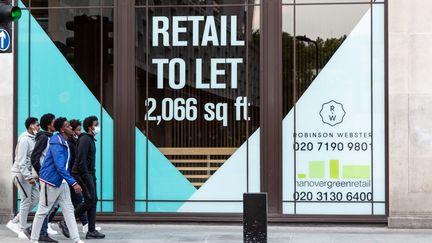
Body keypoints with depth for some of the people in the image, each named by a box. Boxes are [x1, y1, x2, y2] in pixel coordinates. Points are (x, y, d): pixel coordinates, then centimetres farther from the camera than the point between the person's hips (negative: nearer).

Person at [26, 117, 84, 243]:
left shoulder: (65, 143, 8)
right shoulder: (57, 144, -21)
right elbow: (60, 167, -29)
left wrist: (70, 181, 21)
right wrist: (73, 183, -31)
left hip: (61, 182, 9)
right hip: (51, 181, -9)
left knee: (68, 209, 5)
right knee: (43, 211, 3)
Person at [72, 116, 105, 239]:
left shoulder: (90, 139, 17)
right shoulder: (85, 139, -14)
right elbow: (81, 160, -21)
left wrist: (92, 176, 16)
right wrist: (87, 177, -22)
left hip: (89, 174, 10)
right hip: (82, 174, -10)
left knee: (93, 201, 7)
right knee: (90, 200, -11)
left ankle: (91, 231, 9)